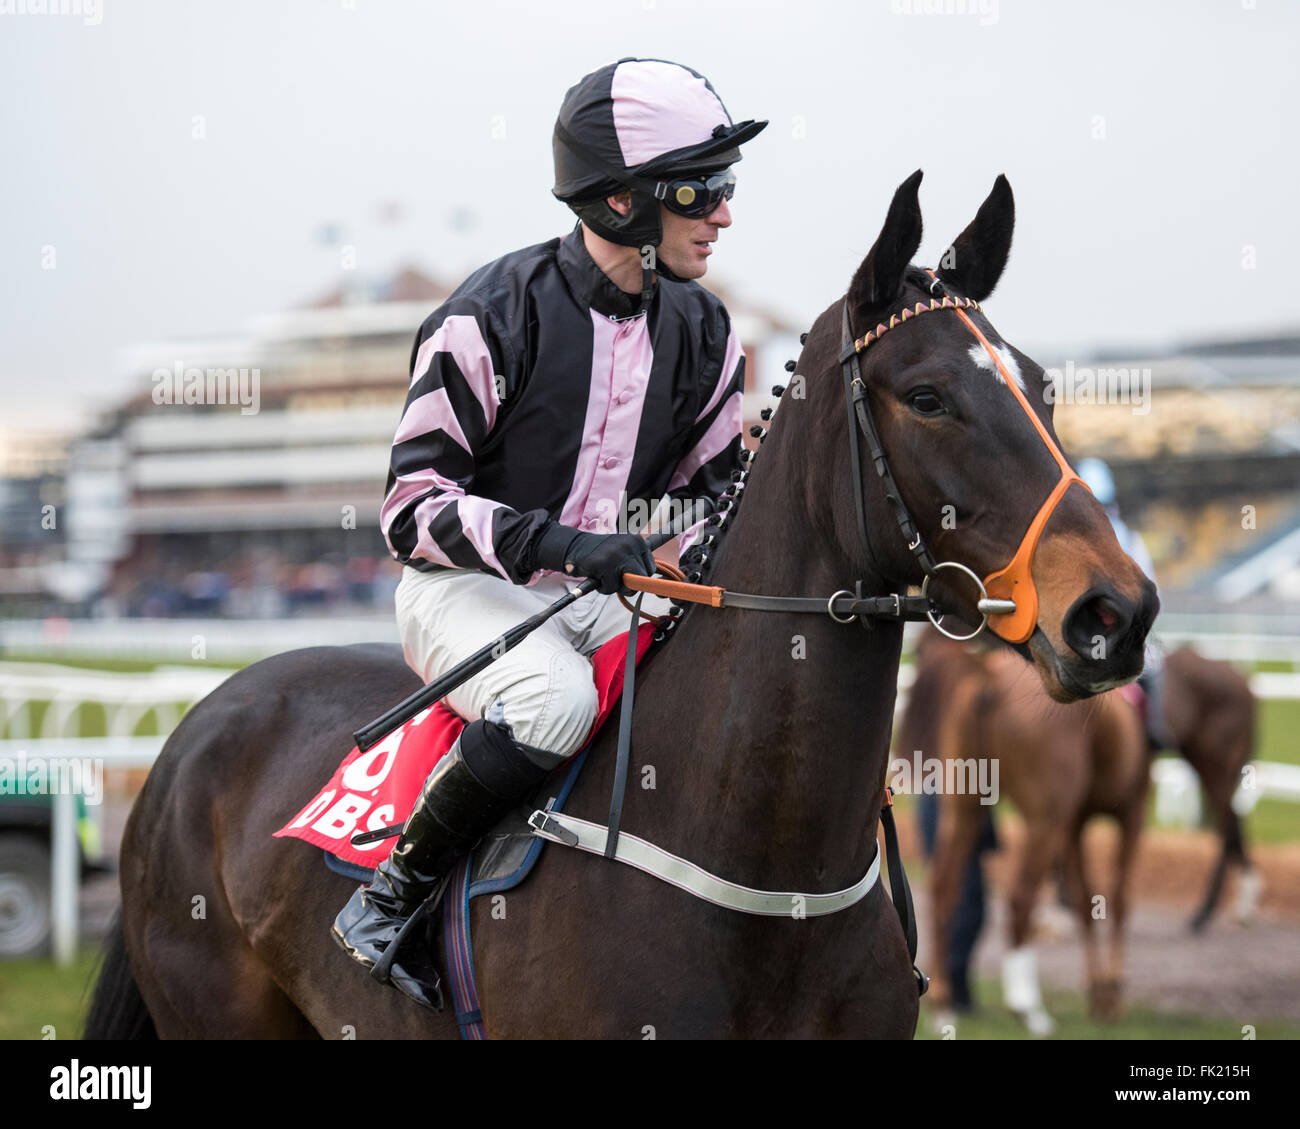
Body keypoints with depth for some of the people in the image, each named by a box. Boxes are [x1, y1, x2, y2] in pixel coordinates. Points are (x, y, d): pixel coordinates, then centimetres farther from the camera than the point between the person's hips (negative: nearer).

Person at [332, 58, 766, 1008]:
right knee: (554, 700, -38)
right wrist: (559, 543, -30)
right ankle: (387, 900, -19)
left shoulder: (703, 333, 5)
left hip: (607, 596, 6)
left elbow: (709, 488, 16)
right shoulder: (492, 318, -15)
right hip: (465, 587, -6)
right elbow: (413, 508, -17)